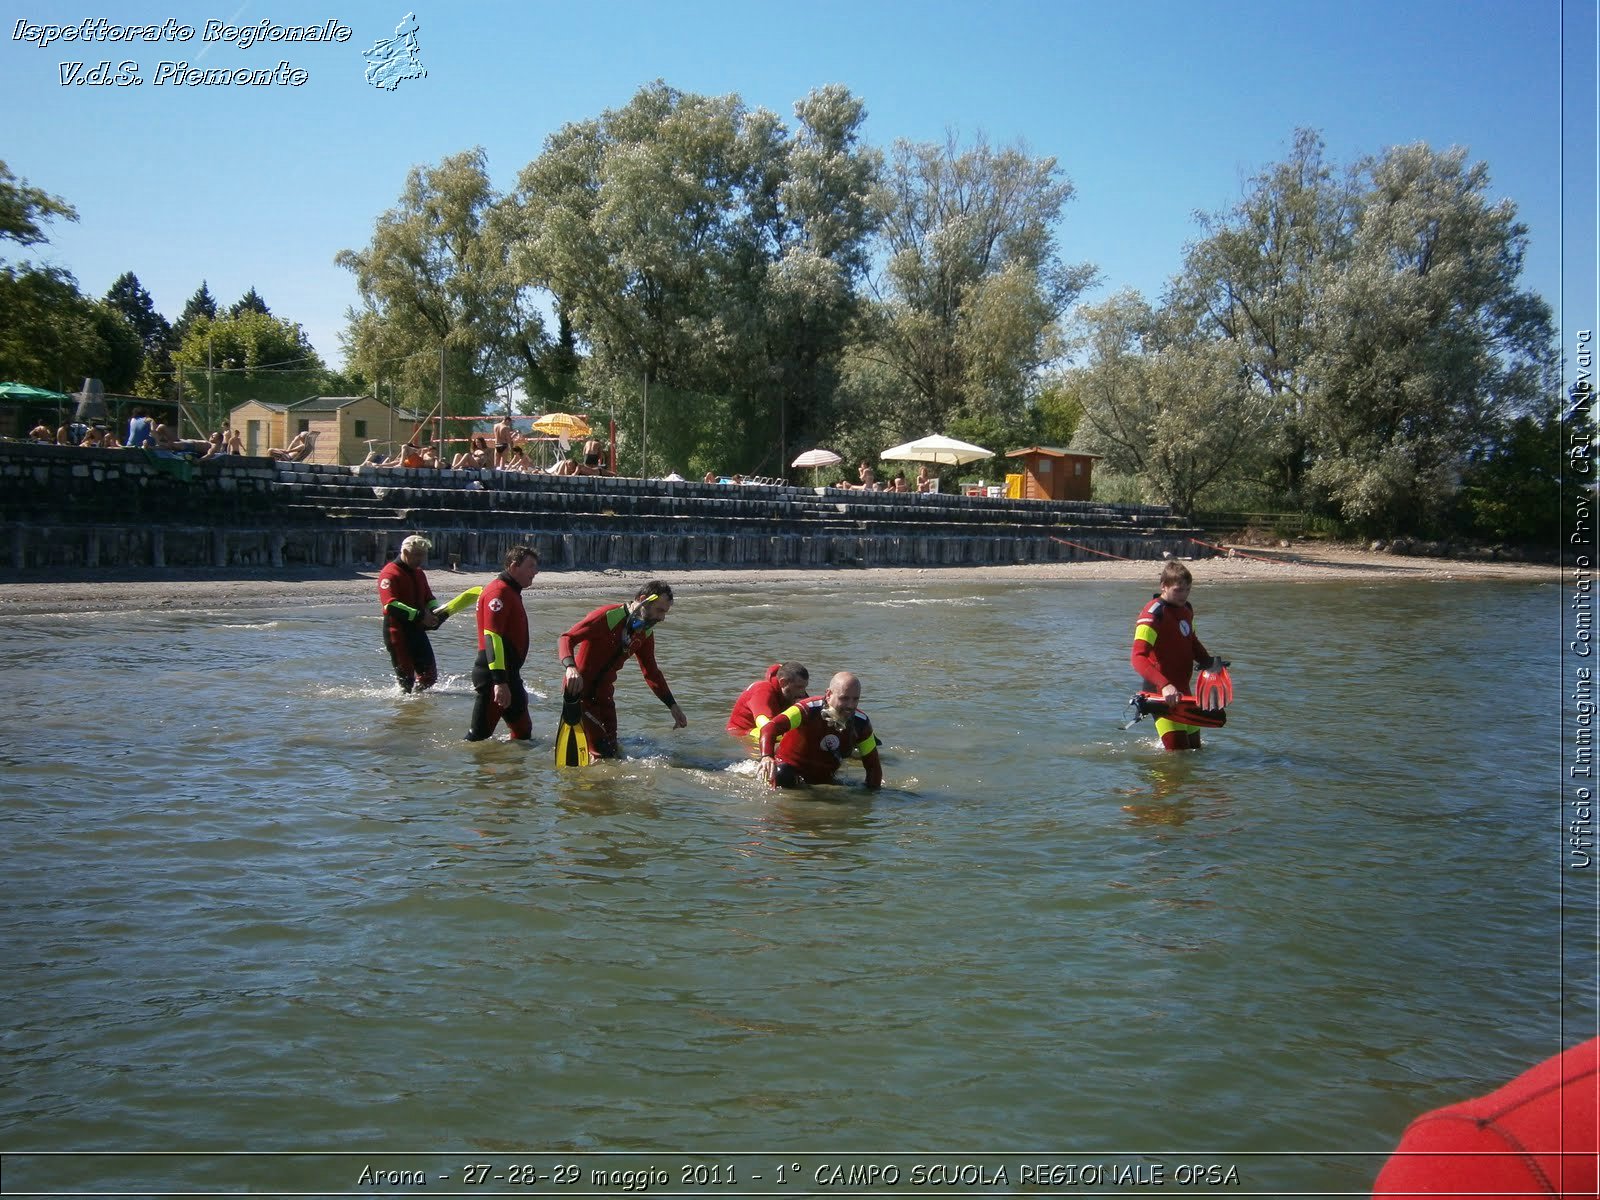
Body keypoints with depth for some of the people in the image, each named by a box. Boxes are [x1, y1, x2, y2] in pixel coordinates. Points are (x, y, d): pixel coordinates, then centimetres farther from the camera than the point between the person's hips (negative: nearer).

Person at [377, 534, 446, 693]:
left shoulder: (419, 573, 15)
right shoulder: (390, 573, -12)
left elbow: (429, 598, 23)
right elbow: (391, 605, -23)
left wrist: (435, 612, -1)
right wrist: (420, 616, -28)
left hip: (417, 630, 8)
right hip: (397, 632, -8)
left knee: (430, 674, 8)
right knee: (405, 676, -1)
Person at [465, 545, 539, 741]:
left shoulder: (511, 592, 17)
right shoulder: (499, 592, -16)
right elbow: (492, 637, -24)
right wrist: (500, 681, -31)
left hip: (509, 673, 11)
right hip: (494, 675, -11)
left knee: (523, 729, 14)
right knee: (481, 732, -7)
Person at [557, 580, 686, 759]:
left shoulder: (645, 633, 3)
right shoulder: (607, 617, -21)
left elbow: (652, 673, 14)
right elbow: (566, 639, -26)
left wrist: (673, 706, 10)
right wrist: (571, 668, -45)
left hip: (604, 692, 8)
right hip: (578, 689, -8)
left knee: (612, 749, 11)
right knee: (603, 753, -14)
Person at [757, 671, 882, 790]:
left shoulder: (861, 723, -14)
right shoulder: (809, 710, -29)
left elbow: (873, 764, -2)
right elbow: (770, 728, -44)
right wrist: (766, 757, -62)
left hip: (824, 778, 6)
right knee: (783, 777, -34)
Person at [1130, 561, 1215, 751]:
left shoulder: (1186, 609, 10)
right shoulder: (1153, 615, -18)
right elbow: (1138, 657, -29)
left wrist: (1209, 663, 9)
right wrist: (1164, 685, -41)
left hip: (1183, 690, 9)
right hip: (1161, 693, -9)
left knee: (1195, 748, 16)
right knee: (1179, 751, -17)